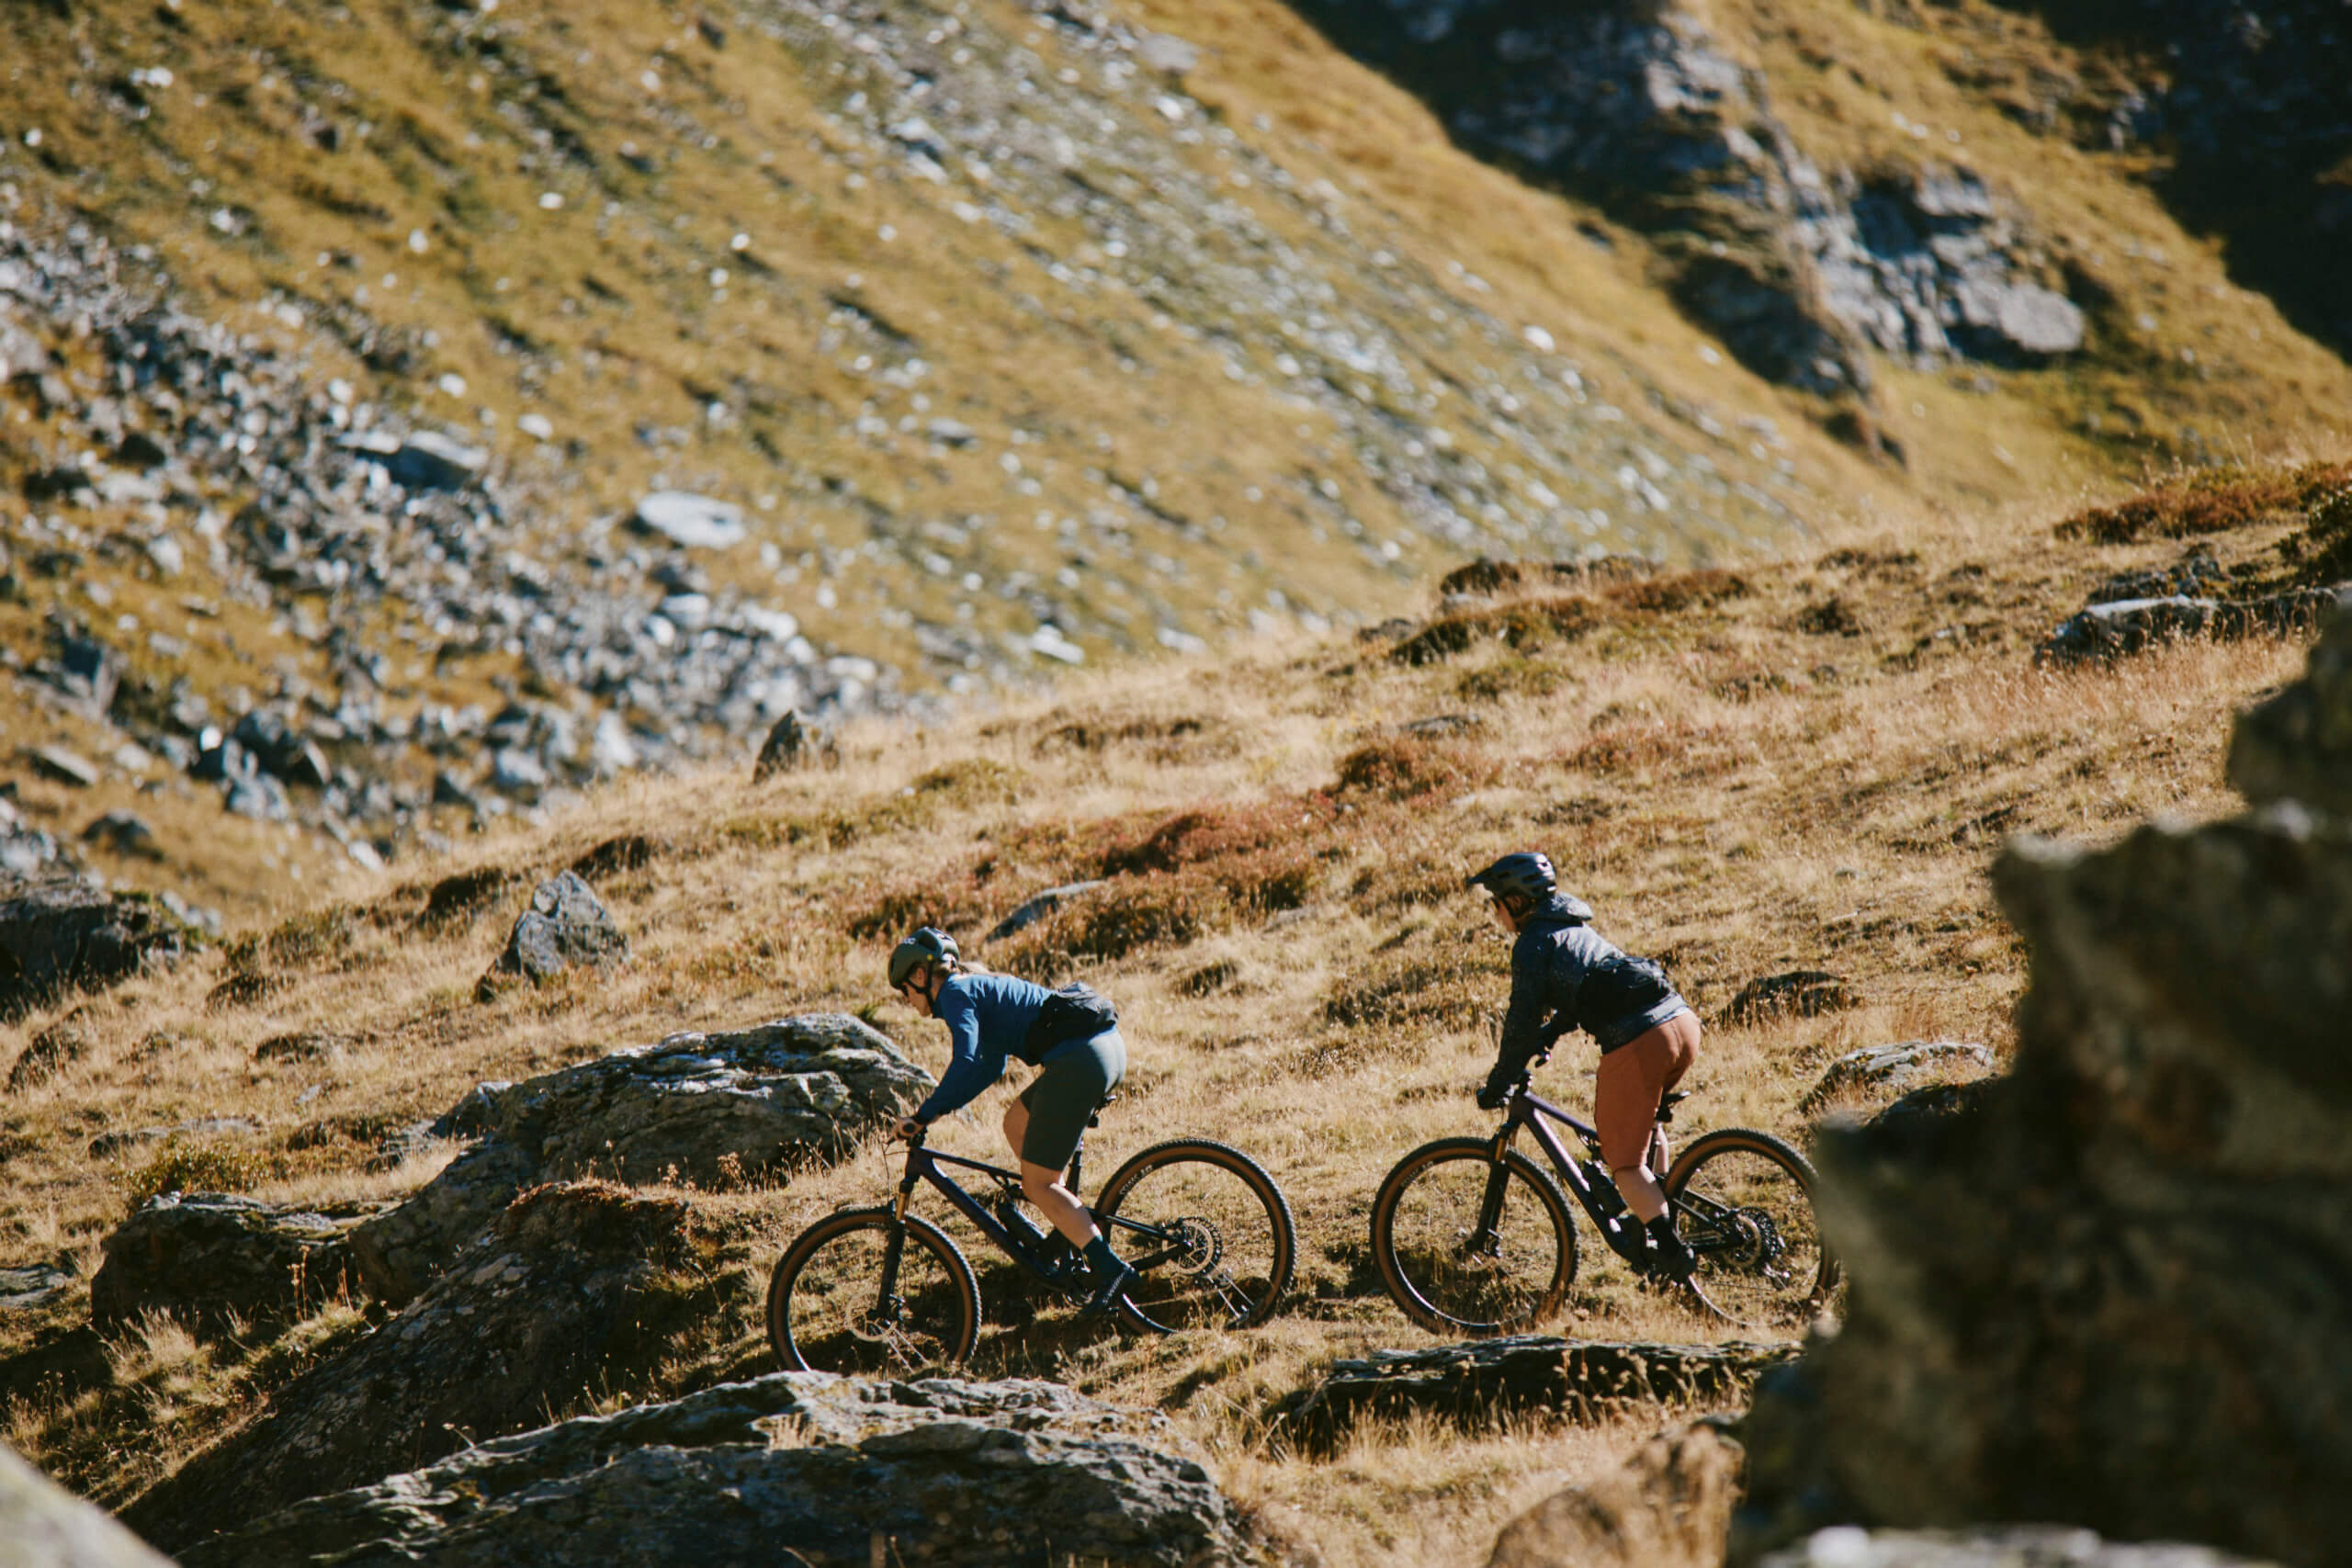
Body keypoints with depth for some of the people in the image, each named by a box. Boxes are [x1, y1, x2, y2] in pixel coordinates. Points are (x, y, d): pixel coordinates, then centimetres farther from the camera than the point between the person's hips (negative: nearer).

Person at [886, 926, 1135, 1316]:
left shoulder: (955, 993, -2)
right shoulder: (980, 987, 27)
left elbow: (966, 1064, -16)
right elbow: (991, 1066, 35)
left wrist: (922, 1116, -12)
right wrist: (940, 1106, 30)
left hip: (1077, 1063, -9)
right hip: (1108, 1046, 9)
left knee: (1038, 1185, -3)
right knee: (1016, 1123, 25)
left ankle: (1109, 1268, -14)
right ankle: (1078, 1230, 25)